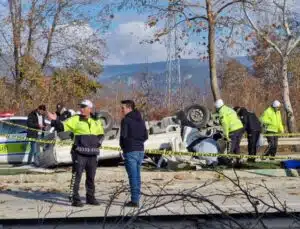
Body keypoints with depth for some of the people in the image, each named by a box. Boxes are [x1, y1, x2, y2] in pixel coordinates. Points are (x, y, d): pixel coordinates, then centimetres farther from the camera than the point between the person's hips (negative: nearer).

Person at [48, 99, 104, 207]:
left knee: (91, 177, 13)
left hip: (92, 154, 5)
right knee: (77, 176, -4)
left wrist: (98, 142, 9)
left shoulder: (96, 122, 11)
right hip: (79, 153, -4)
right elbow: (62, 126, -9)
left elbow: (101, 134, 26)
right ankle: (75, 199, 2)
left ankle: (90, 197, 24)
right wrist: (55, 120, -25)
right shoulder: (75, 120, -2)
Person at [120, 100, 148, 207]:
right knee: (137, 175, 12)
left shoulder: (126, 120, -10)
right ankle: (136, 199, 15)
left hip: (130, 151, -7)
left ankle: (134, 200, -4)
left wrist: (123, 146, 5)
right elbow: (145, 136, 14)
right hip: (140, 150, 7)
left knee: (132, 176, -5)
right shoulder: (140, 120, 12)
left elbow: (123, 136, -13)